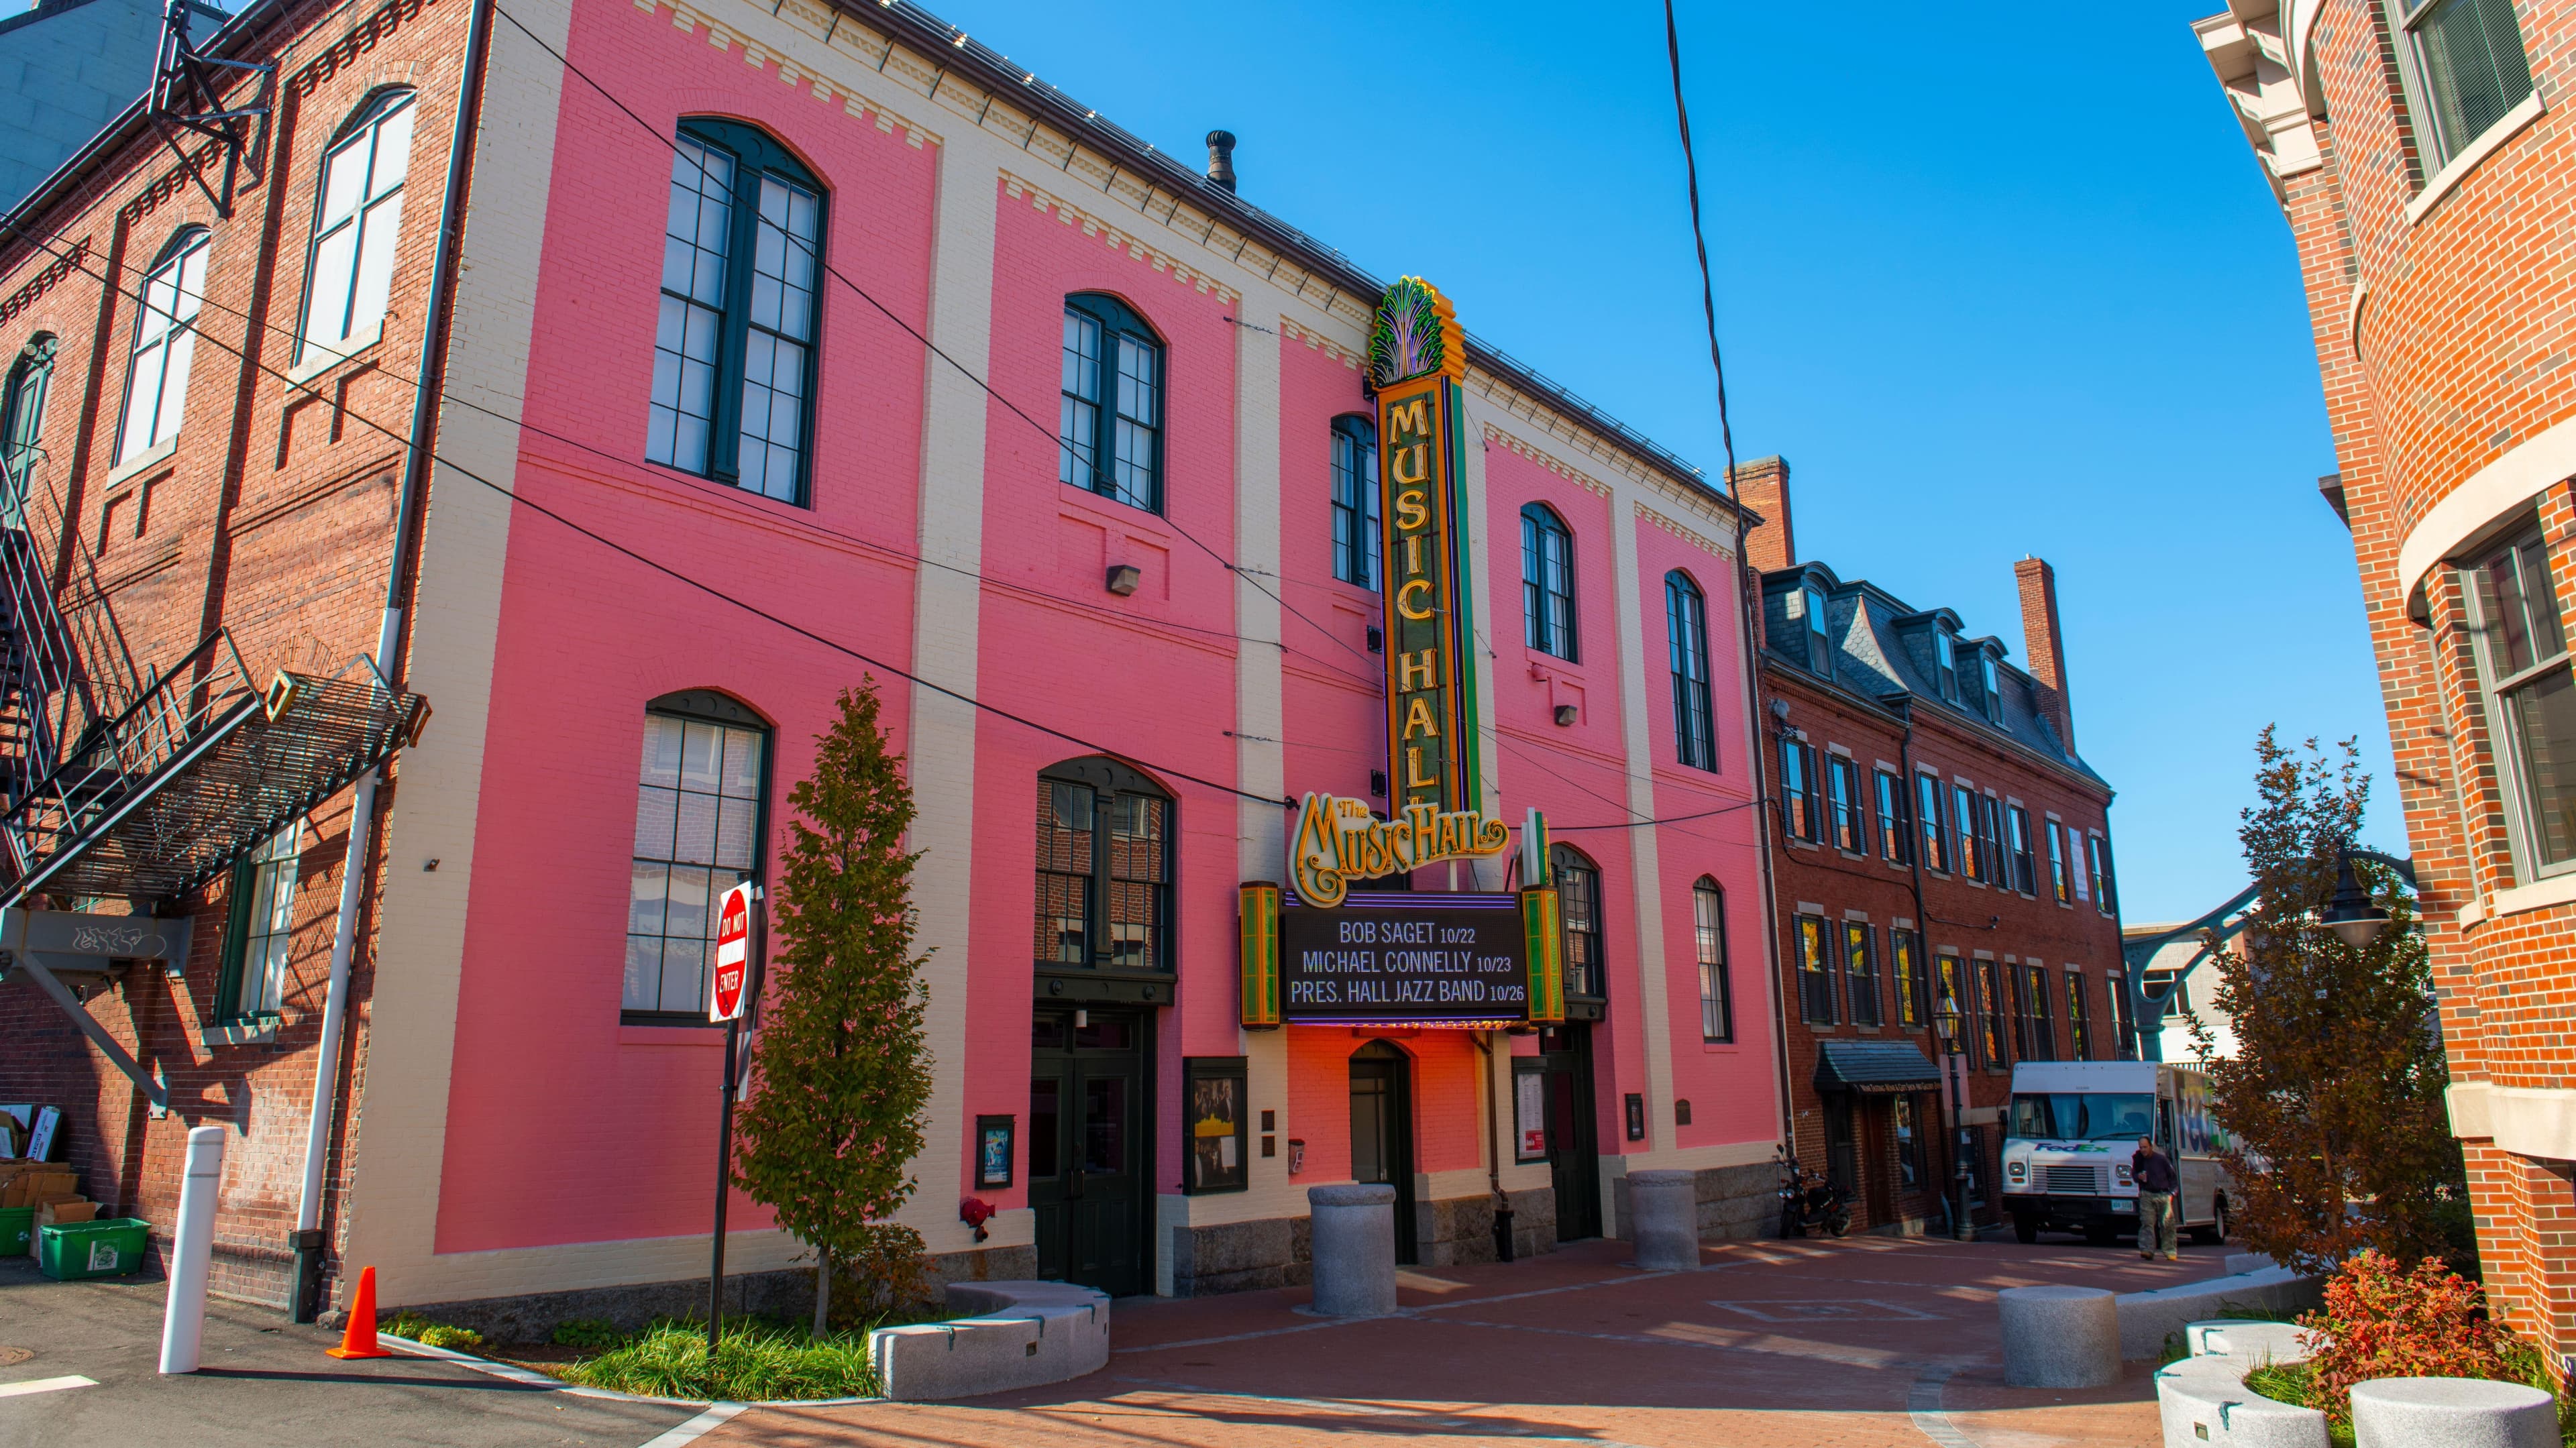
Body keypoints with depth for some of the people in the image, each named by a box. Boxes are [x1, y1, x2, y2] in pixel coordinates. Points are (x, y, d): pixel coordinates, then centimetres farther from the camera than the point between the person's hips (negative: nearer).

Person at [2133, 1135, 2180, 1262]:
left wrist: (2172, 1193, -2)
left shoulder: (2162, 1159, -2)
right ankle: (2147, 1250, -14)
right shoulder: (2138, 1160, 7)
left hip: (2163, 1195, -1)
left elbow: (2173, 1176, 7)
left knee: (2167, 1224, -1)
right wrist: (2138, 1176, -5)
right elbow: (2133, 1174, 20)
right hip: (2146, 1195, 1)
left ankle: (2170, 1252, 9)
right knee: (2147, 1223, -9)